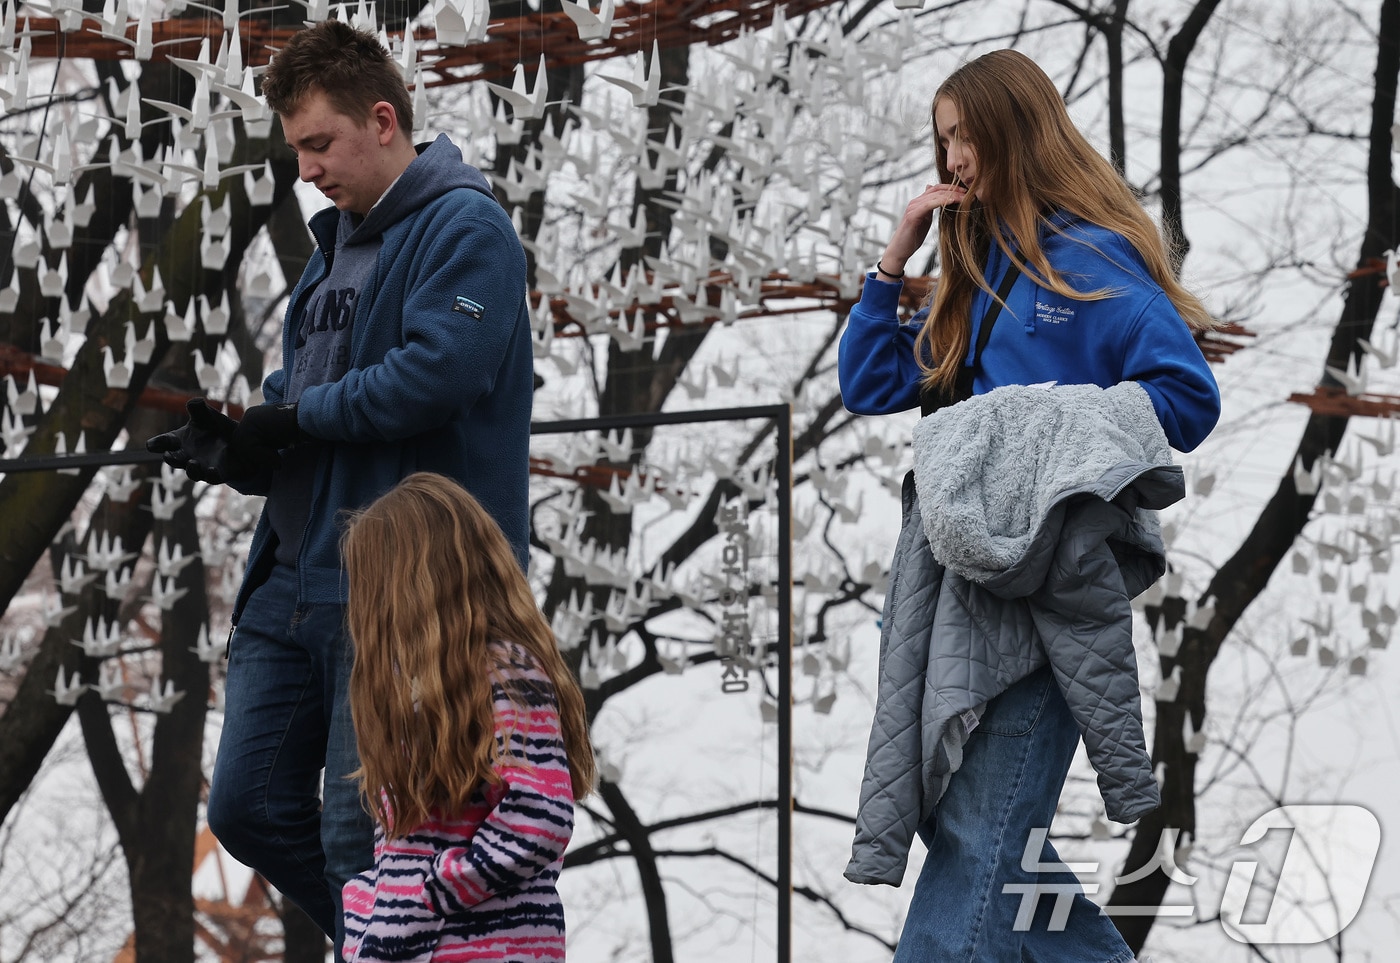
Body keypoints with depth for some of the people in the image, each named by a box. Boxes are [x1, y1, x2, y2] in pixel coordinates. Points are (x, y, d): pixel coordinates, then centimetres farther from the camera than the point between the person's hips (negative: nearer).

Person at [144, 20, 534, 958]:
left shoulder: (466, 230, -8)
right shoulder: (337, 239, 20)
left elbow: (436, 373, -22)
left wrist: (296, 415, -11)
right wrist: (239, 448, 2)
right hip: (293, 572, 9)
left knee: (360, 835, -6)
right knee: (249, 808, 9)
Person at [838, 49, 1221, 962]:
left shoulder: (1094, 258, -4)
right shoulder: (976, 274, 20)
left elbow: (1190, 398, -10)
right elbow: (868, 387, 18)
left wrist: (1055, 416, -16)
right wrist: (896, 255, 10)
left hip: (1050, 582, -9)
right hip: (965, 575, 9)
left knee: (977, 836, -11)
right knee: (957, 816, 8)